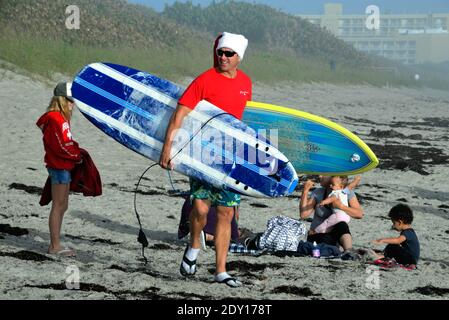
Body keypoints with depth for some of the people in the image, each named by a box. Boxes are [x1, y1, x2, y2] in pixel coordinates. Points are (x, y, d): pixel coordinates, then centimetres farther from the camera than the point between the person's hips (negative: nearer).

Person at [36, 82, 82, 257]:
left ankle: (55, 244, 19)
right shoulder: (56, 119, -18)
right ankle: (55, 246, -2)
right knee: (58, 206, -6)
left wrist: (75, 151, 3)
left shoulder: (58, 118, 14)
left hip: (62, 167, 11)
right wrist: (78, 156, -7)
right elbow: (62, 146, -20)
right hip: (60, 167, -11)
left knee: (62, 206, 14)